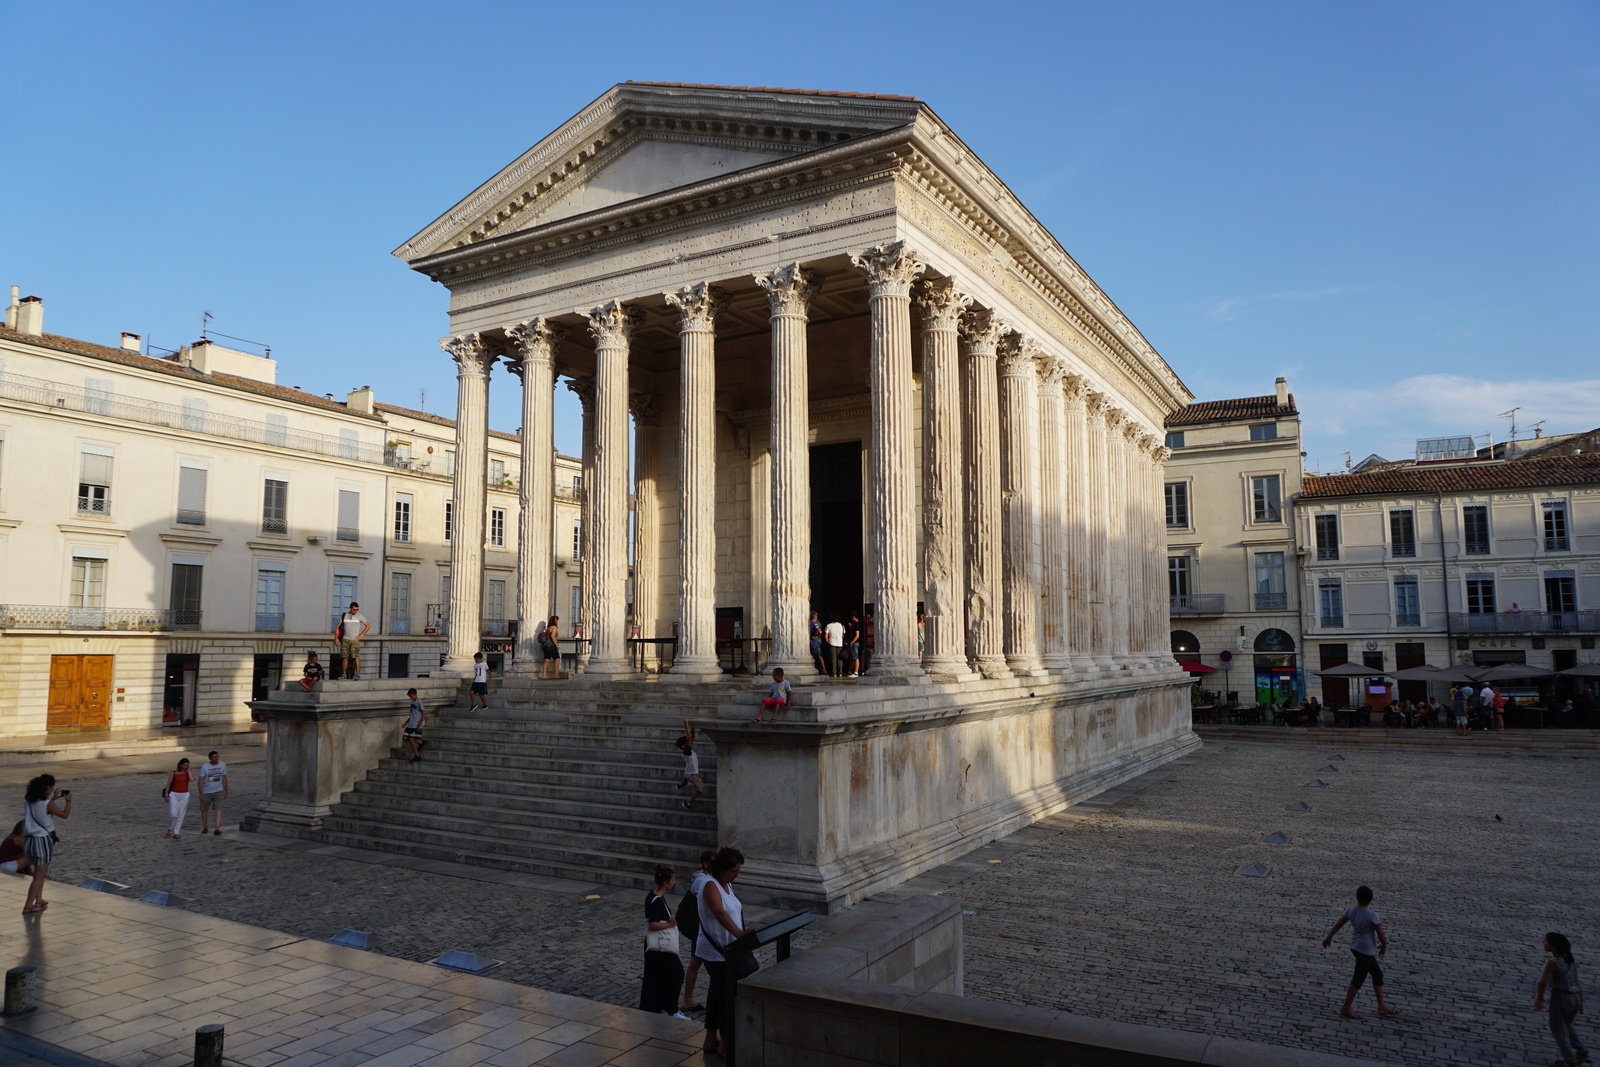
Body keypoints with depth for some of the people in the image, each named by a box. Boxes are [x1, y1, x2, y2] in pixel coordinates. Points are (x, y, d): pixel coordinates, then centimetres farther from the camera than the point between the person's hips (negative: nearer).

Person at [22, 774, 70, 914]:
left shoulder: (28, 801, 2)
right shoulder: (47, 804, -17)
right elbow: (64, 814, -4)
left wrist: (53, 799, 25)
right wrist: (68, 800, 9)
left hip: (29, 840, 7)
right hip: (43, 841, -7)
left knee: (40, 872, 22)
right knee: (39, 876, 1)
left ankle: (39, 900, 25)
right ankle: (28, 906, 2)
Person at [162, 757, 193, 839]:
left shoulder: (187, 773, 5)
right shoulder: (174, 773, 0)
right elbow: (168, 784, 0)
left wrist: (188, 770, -8)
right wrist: (166, 795, -9)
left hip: (184, 795, 2)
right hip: (174, 795, -2)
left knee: (181, 815, 3)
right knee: (173, 814, -9)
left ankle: (176, 833, 11)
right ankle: (170, 829, 18)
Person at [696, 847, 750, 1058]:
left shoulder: (727, 885, 8)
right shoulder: (710, 885, -21)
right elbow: (720, 914, -34)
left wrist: (743, 934, 9)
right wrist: (740, 934, -44)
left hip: (726, 949, 9)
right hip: (715, 951, -9)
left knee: (717, 991, 15)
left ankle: (711, 1040, 26)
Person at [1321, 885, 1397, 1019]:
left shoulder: (1350, 911, -3)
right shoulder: (1372, 916, -21)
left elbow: (1338, 925, 8)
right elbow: (1381, 935, -15)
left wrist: (1328, 938, 22)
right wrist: (1384, 946, 7)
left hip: (1356, 947, 7)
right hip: (1365, 951, -7)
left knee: (1378, 974, 22)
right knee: (1358, 979, 2)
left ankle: (1382, 1007, 31)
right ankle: (1345, 1009, 9)